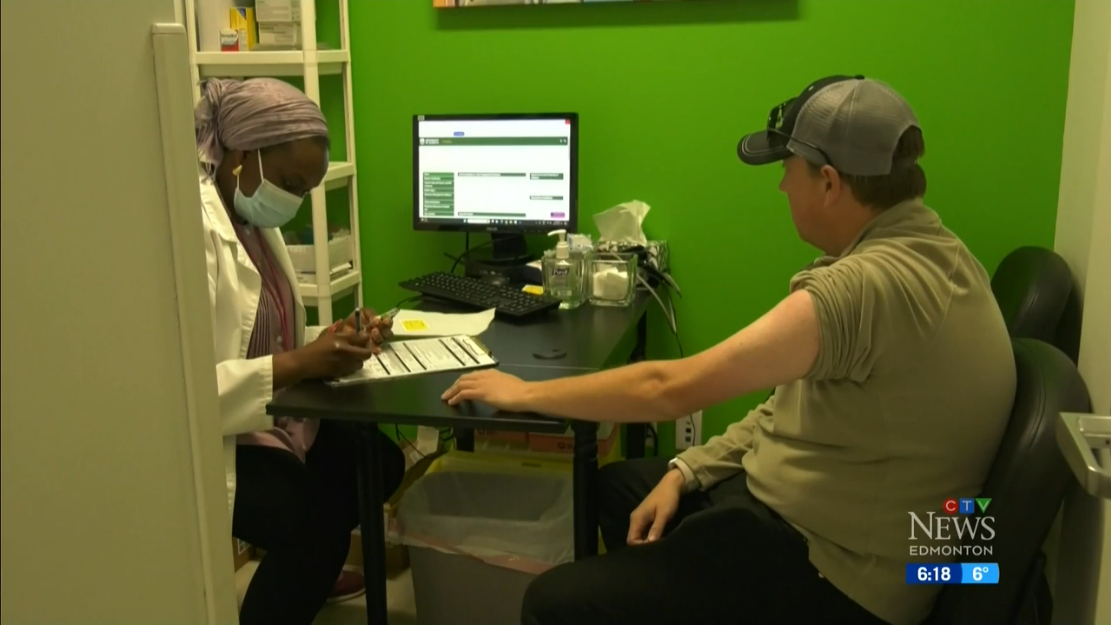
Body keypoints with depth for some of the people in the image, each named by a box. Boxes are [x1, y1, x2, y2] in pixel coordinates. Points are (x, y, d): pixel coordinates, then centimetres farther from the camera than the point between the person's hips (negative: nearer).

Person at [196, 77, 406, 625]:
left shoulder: (254, 218, 6)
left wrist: (328, 342, -6)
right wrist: (300, 364, -32)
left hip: (268, 418, 10)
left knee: (382, 463, 6)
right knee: (315, 522, -25)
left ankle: (301, 574, 30)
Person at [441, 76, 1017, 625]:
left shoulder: (868, 285, -30)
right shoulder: (928, 253, 3)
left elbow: (670, 388, -26)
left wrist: (526, 392, -12)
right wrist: (684, 473, 3)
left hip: (831, 575, -10)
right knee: (615, 487, 22)